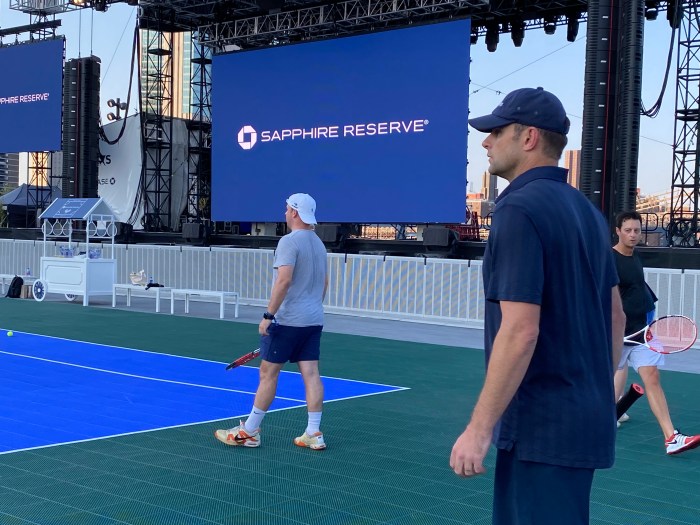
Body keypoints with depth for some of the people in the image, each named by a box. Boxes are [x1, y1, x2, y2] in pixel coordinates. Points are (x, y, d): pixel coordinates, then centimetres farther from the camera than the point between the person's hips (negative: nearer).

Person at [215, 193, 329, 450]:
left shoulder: (289, 241, -13)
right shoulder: (319, 244, 14)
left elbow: (284, 280, -23)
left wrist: (268, 315, -21)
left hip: (287, 320, -8)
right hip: (314, 320, 8)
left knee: (268, 373, 0)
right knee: (311, 374, 5)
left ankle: (248, 432, 8)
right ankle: (313, 434, 4)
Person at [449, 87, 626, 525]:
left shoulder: (520, 209, -16)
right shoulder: (586, 210, 10)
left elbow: (520, 332, -23)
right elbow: (616, 314, 16)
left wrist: (479, 429, -19)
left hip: (543, 427, -9)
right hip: (587, 419, 9)